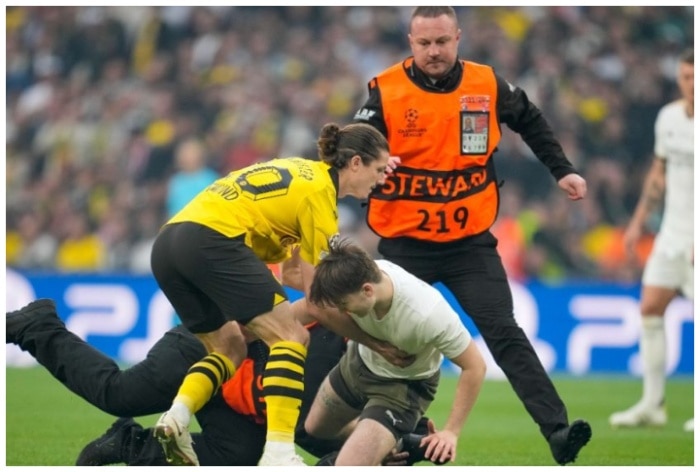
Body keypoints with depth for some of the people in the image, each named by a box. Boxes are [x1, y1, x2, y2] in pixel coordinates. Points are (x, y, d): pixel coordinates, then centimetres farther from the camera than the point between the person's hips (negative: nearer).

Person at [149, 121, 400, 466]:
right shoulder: (319, 190, -1)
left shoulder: (300, 171, 25)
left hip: (166, 246, 9)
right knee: (292, 337, -6)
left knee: (230, 349, 20)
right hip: (211, 241, -9)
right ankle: (277, 454, -18)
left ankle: (177, 415, -4)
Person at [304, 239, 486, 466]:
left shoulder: (427, 314, -42)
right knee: (314, 429, 27)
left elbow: (475, 366, -28)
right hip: (360, 361, 6)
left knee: (350, 467, -22)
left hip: (404, 384, -5)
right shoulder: (355, 275, -31)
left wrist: (451, 432, -23)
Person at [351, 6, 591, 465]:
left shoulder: (488, 85, -2)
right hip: (404, 243, -1)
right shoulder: (386, 91, -10)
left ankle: (558, 431, -14)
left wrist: (562, 170, 14)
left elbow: (530, 121, 18)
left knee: (505, 333, -8)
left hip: (470, 240, 1)